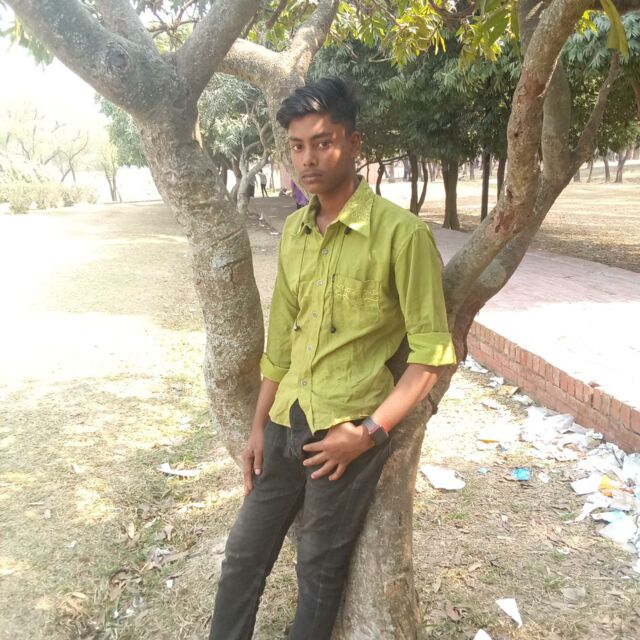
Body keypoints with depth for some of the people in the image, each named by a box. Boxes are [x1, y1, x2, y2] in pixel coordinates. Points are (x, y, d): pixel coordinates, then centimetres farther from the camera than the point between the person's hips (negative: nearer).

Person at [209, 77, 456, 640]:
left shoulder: (401, 234, -14)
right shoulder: (294, 231, 6)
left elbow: (431, 353, -12)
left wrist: (369, 432, -16)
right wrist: (259, 425, 13)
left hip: (348, 433, -6)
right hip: (286, 423, 6)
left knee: (320, 571, 12)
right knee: (243, 557, 17)